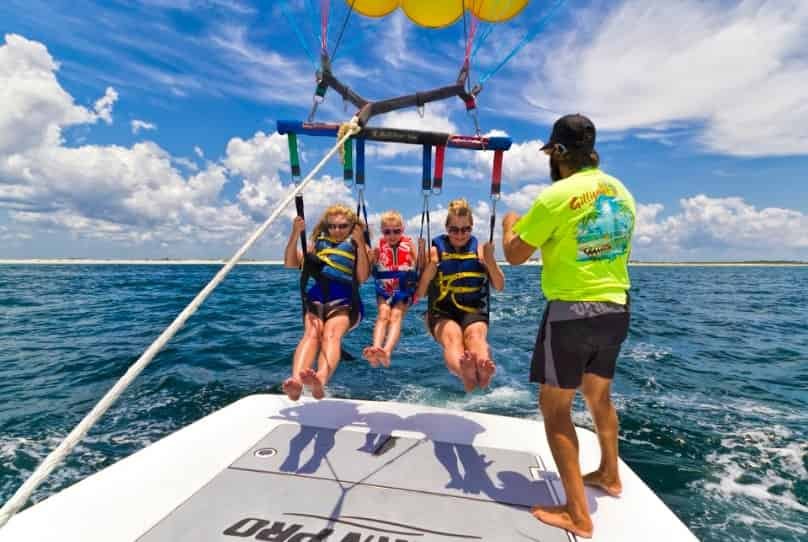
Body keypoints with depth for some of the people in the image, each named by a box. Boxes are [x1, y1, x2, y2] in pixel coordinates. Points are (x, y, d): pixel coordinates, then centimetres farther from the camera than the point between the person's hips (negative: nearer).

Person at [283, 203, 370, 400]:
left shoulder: (359, 246, 15)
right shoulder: (317, 242, 22)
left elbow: (363, 277, -3)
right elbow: (290, 263, 11)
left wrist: (360, 244, -9)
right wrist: (295, 235, -1)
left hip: (344, 302, -2)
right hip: (316, 299, 2)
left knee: (331, 333, -33)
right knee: (311, 333, -29)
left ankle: (320, 380, -58)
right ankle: (295, 382, -51)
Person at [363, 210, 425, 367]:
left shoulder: (409, 245, 0)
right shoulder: (379, 247, 2)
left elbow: (421, 267, -4)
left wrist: (421, 248, -18)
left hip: (404, 291, -1)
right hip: (384, 291, 2)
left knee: (396, 316, -23)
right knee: (383, 315, -21)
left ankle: (387, 351, -44)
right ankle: (375, 348, -41)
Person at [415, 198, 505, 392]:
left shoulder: (480, 249, 11)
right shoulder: (435, 250, 7)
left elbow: (499, 286, 5)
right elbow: (419, 293, 3)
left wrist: (491, 261, -10)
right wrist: (431, 267, -13)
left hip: (474, 312, 1)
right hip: (442, 313, -1)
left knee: (476, 334, -33)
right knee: (452, 336, -34)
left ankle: (484, 369, -63)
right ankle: (464, 372, -64)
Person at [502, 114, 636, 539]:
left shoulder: (556, 196, -14)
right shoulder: (621, 192, 8)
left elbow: (515, 256, -8)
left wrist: (509, 224, 13)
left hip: (571, 312, -8)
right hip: (616, 308, 8)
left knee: (554, 407, 6)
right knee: (599, 395, 26)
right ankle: (609, 475, 46)